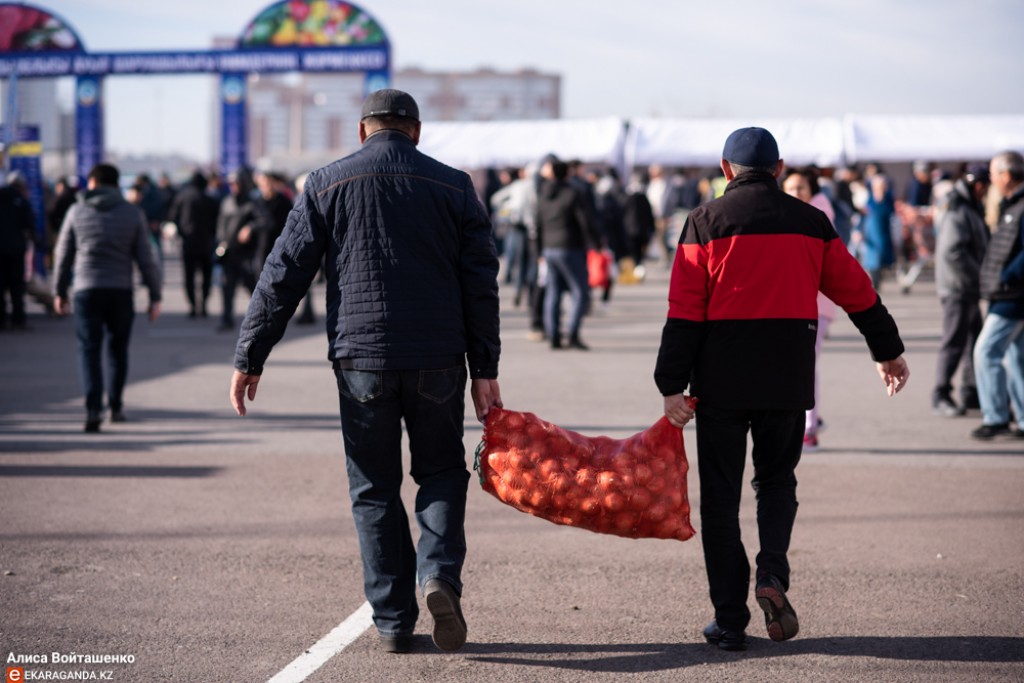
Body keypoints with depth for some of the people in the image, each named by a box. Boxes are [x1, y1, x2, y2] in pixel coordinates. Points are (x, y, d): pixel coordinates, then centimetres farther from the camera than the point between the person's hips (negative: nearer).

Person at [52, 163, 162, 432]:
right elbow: (146, 258, 0)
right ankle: (115, 406, 23)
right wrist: (155, 296, 5)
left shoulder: (77, 212, 3)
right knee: (118, 349, 16)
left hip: (86, 291, -1)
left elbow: (63, 255, 7)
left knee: (89, 350, -1)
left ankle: (94, 408, -17)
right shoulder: (132, 213, 3)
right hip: (121, 290, 1)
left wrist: (59, 292, 17)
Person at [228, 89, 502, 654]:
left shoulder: (326, 185, 3)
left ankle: (392, 621, 9)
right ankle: (438, 575, -9)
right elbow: (480, 283, 3)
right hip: (437, 360, 1)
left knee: (375, 489, 9)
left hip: (362, 359, 0)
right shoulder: (453, 186, 5)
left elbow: (284, 274, 0)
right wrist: (484, 369, 7)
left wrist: (249, 357, 4)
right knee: (442, 474, 16)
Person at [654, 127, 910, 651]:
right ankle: (772, 573, -6)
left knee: (721, 495, 6)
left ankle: (730, 621, 6)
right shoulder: (810, 222, 6)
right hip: (789, 382, 2)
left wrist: (672, 386, -6)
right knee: (776, 480, 20)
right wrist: (888, 351, 26)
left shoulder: (706, 221, -2)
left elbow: (684, 310, -7)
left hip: (721, 381, -2)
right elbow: (857, 292, 13)